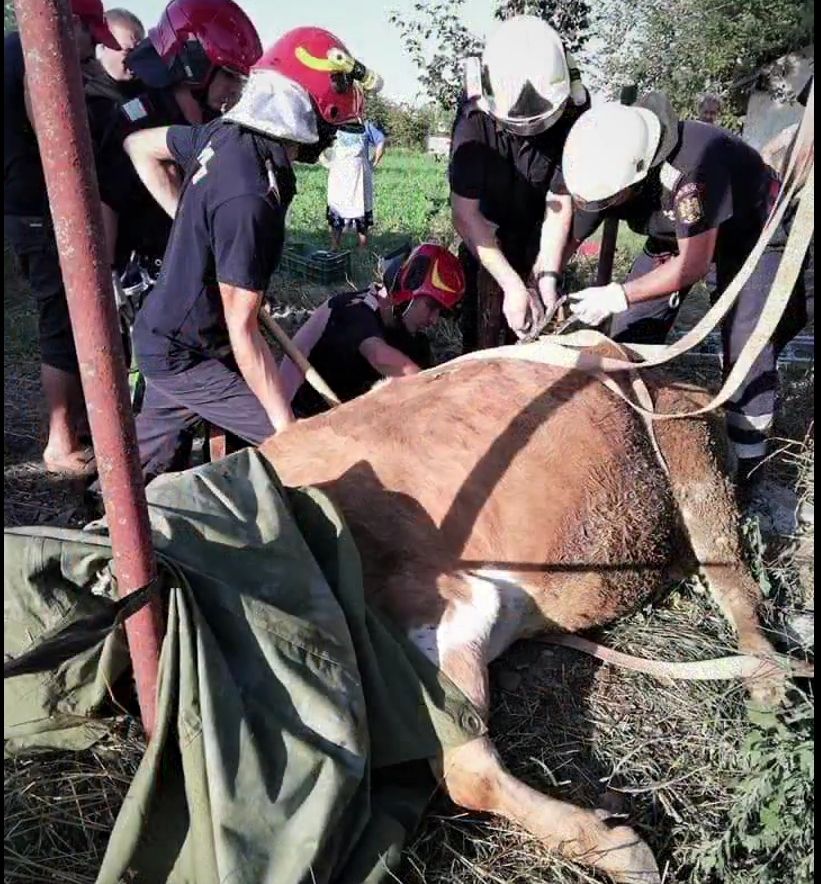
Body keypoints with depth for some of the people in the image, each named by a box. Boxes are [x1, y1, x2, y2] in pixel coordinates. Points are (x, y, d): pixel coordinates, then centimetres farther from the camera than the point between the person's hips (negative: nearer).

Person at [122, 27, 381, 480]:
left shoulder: (223, 134, -6)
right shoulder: (249, 198, -31)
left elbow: (139, 145, 13)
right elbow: (243, 334, -28)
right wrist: (288, 426, -23)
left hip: (161, 333, 9)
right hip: (186, 358, -9)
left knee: (146, 468, 23)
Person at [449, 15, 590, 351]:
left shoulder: (573, 111, -24)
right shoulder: (476, 120, -29)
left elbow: (559, 204, -22)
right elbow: (465, 214, -30)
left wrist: (547, 278, -34)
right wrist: (512, 285, -38)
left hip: (538, 228, 1)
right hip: (486, 229, -1)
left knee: (546, 315, -4)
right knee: (483, 314, -7)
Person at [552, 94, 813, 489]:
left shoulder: (689, 167, -42)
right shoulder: (606, 165, -23)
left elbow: (694, 264, -34)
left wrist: (617, 296, -36)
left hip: (752, 232, -6)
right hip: (675, 235, 6)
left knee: (747, 345, -15)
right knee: (632, 329, -1)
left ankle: (746, 460, 1)